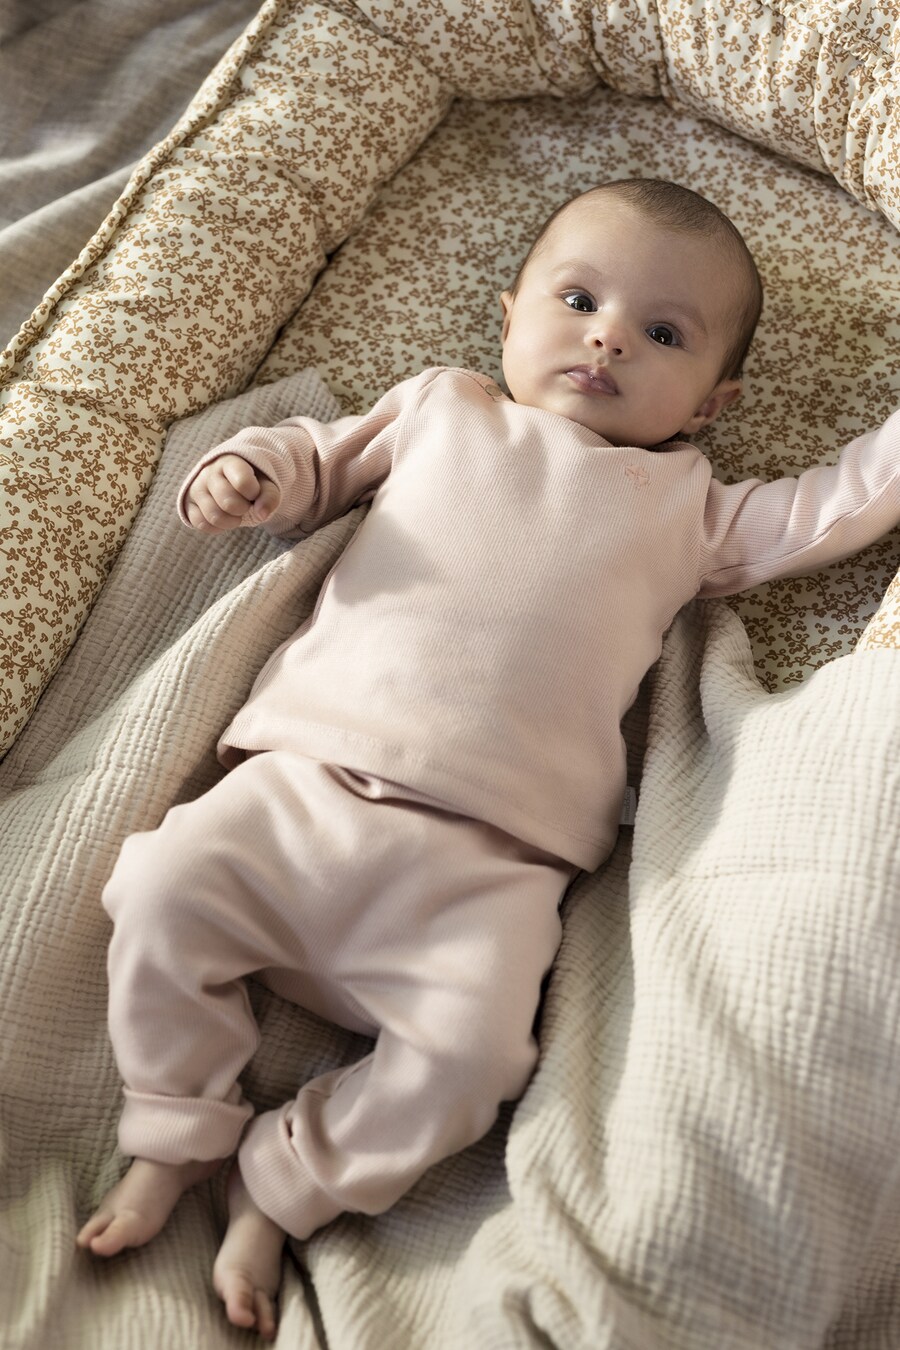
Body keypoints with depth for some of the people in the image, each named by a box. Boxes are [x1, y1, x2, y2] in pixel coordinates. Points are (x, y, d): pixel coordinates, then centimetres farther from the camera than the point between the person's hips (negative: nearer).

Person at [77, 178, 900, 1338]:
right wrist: (253, 470, 6)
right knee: (164, 889, -15)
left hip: (480, 860, -1)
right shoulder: (441, 407, 22)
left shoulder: (684, 504, 20)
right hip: (304, 778, 2)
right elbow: (321, 458, 27)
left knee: (469, 1049, -21)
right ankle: (175, 1137, 10)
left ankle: (278, 1186, 4)